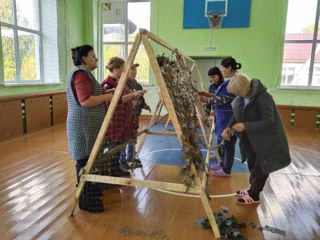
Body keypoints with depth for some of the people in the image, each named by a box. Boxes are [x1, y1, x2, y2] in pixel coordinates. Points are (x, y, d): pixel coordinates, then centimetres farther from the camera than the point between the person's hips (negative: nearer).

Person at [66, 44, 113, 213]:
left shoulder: (82, 73, 19)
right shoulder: (81, 74, -14)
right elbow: (86, 101, -25)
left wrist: (104, 93, 17)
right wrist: (105, 97, -14)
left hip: (87, 125, 11)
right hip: (84, 126, -11)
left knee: (87, 160, 16)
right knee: (85, 161, -3)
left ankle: (87, 195, 29)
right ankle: (86, 201, 8)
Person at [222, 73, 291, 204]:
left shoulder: (262, 97, -27)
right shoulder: (242, 97, -4)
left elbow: (268, 121, -27)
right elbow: (237, 115, 6)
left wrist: (245, 126, -31)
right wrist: (228, 127, -10)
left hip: (266, 139, -7)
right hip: (251, 138, 7)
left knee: (260, 167, 6)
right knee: (252, 165, 18)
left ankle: (254, 195, 20)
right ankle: (253, 189, 35)